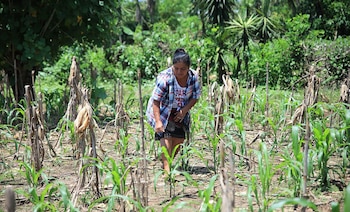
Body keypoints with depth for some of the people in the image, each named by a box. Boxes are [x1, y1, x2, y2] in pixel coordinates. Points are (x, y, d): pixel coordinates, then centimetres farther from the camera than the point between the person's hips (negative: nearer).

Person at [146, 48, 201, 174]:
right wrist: (158, 121, -38)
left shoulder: (193, 76, -15)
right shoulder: (164, 77, -29)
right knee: (166, 137, -20)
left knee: (179, 140, 1)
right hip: (162, 112, -5)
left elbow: (195, 97, -3)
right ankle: (167, 168, -23)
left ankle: (166, 162, 23)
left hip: (179, 113, 5)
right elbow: (156, 101, -28)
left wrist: (184, 110, -19)